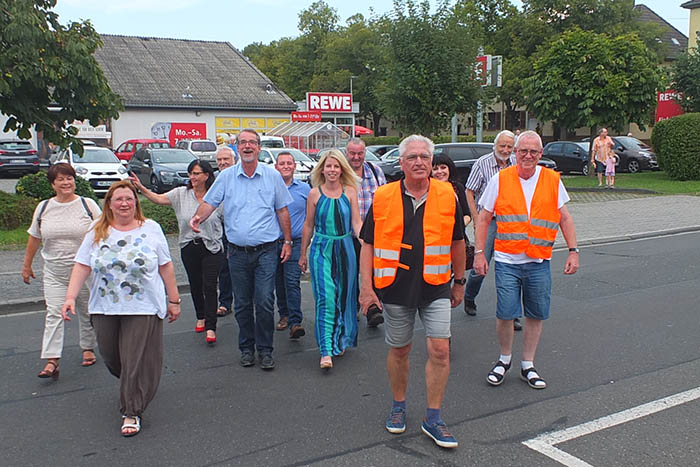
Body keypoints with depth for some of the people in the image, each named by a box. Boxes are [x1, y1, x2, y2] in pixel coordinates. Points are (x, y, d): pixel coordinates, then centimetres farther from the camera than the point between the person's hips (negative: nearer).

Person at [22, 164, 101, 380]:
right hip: (54, 273, 2)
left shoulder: (87, 205, -3)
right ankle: (52, 361, -8)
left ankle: (88, 348, 30)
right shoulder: (43, 208, 4)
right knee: (53, 314, -6)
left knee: (87, 312, 11)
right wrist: (27, 265, 16)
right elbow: (34, 238, 13)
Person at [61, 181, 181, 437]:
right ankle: (135, 387, 42)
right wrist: (70, 297, -10)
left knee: (137, 360, -4)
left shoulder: (151, 229, 1)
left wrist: (173, 300, 3)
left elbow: (166, 266, 3)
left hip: (143, 307, -3)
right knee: (111, 356, 12)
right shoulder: (97, 232, 5)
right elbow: (82, 266, 1)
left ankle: (131, 411, 8)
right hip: (105, 308, 3)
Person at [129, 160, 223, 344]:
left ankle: (210, 327, -4)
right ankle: (201, 317, 37)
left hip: (212, 248, -3)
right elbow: (159, 199, -8)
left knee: (209, 286, -8)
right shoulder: (181, 194, 3)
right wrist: (141, 188, -22)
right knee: (195, 284, 16)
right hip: (189, 247, 4)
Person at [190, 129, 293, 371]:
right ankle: (246, 348, 24)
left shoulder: (272, 176, 3)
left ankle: (265, 350, 8)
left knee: (264, 302, -6)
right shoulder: (226, 176, 5)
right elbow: (210, 202, 3)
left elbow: (282, 210, 7)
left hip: (266, 250, -2)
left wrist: (288, 242, 6)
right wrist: (197, 218, -19)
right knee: (242, 304, 9)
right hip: (237, 251, 2)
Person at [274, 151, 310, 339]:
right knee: (279, 282, 11)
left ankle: (295, 322, -13)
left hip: (296, 242, -2)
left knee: (292, 281, -12)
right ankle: (284, 315, 28)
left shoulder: (305, 189, 5)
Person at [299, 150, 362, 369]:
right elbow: (308, 226, 8)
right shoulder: (315, 193, 1)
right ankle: (326, 350, -12)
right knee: (325, 298, -10)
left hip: (345, 249, 2)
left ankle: (340, 340, 29)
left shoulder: (349, 192, 3)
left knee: (344, 297, 10)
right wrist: (303, 254, 11)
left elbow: (356, 223, 1)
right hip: (321, 250, -2)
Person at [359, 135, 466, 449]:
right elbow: (368, 245, 2)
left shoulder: (447, 196, 1)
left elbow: (457, 242, 11)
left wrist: (459, 282, 15)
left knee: (440, 350, -5)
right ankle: (399, 406, 34)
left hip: (435, 288, 0)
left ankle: (433, 419, 10)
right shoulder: (383, 197, -1)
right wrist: (367, 287, -3)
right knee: (399, 351, 12)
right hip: (395, 289, 0)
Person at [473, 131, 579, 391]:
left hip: (539, 262, 2)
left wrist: (573, 251, 2)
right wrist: (479, 253, -3)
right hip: (507, 261, -2)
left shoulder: (553, 180, 4)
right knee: (505, 313, -3)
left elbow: (565, 218, 10)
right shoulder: (500, 180, -1)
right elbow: (484, 218, 3)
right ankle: (504, 360, 22)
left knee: (536, 315, 8)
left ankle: (528, 365, 24)